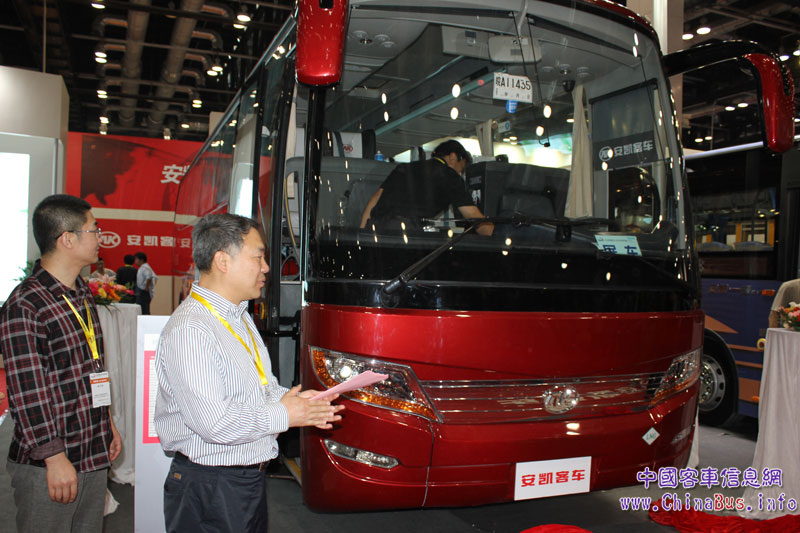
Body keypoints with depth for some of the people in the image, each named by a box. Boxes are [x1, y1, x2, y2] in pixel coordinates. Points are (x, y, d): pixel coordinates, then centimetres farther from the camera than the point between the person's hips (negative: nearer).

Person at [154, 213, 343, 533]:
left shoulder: (240, 317, 11)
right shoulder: (189, 330, -23)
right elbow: (214, 423, -28)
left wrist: (289, 397, -2)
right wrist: (283, 416, -17)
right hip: (208, 488, -9)